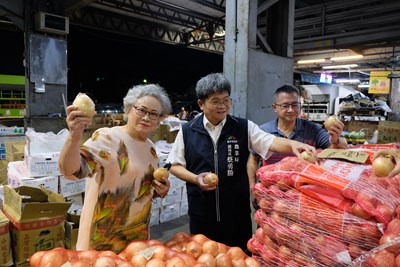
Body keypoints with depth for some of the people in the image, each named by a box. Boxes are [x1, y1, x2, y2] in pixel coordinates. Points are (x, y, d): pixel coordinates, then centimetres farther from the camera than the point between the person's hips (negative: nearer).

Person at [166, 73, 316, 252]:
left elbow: (270, 142, -13)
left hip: (238, 212, 1)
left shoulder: (244, 127, -1)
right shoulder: (187, 131, -2)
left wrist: (292, 144, -33)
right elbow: (175, 166, 3)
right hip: (201, 213, 0)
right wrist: (195, 179, -13)